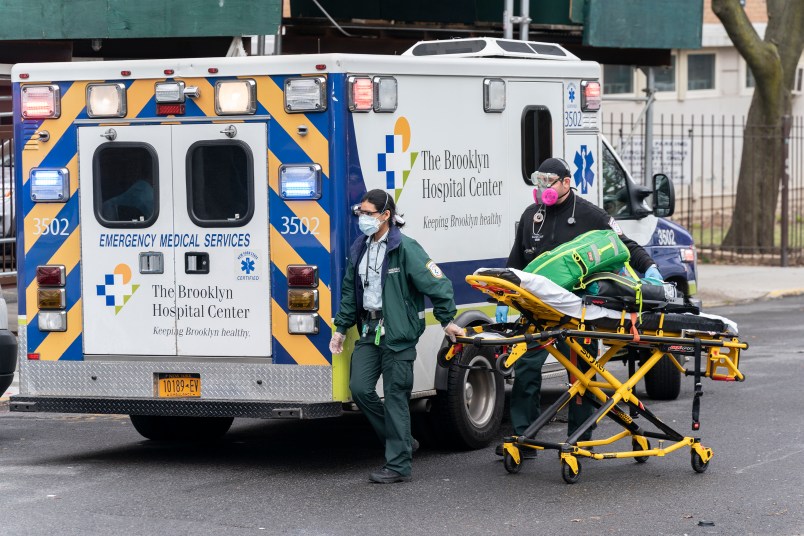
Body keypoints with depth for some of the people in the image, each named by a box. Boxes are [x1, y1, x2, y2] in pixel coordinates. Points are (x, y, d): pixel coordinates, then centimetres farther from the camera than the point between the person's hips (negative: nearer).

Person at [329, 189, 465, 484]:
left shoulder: (406, 248, -11)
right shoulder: (359, 249, 12)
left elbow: (436, 282, -10)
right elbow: (349, 291, 20)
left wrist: (447, 320, -8)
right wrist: (341, 328, 18)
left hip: (398, 333, -7)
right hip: (369, 331, 7)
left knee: (395, 397, -4)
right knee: (360, 388, -3)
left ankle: (398, 465, 3)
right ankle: (402, 441, 16)